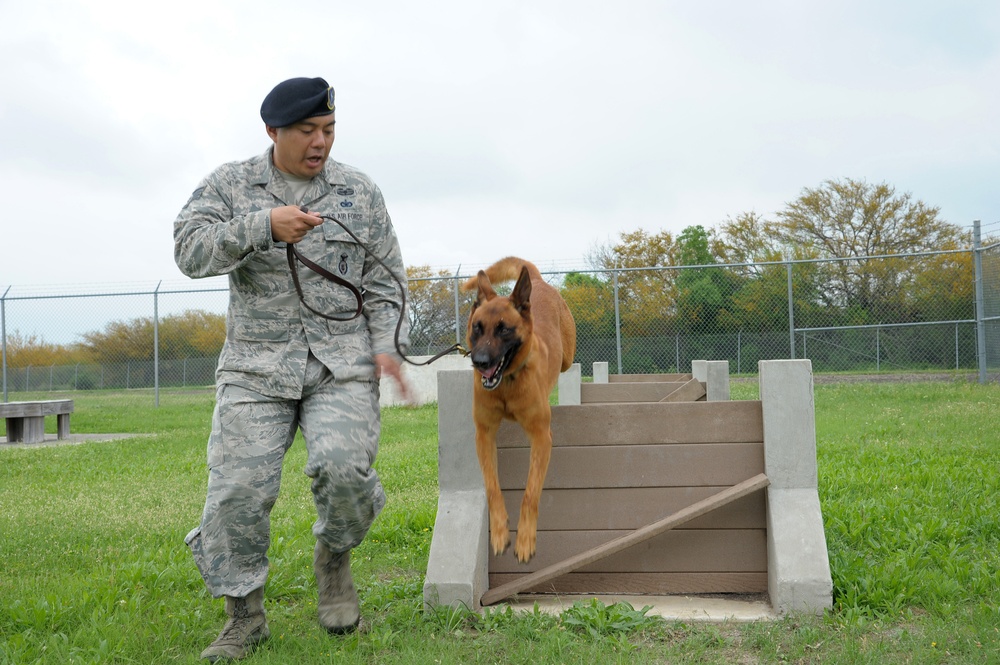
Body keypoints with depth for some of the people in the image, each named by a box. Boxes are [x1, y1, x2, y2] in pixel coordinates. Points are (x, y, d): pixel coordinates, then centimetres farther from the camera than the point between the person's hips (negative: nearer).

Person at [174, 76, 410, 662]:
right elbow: (191, 250, -9)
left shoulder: (360, 192, 7)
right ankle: (246, 615, 12)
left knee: (345, 466, -23)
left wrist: (387, 346, -5)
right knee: (239, 488, -8)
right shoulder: (230, 184, 6)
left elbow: (384, 281, 9)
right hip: (256, 365, 1)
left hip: (343, 363, 0)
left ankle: (335, 558, 8)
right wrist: (264, 225, -21)